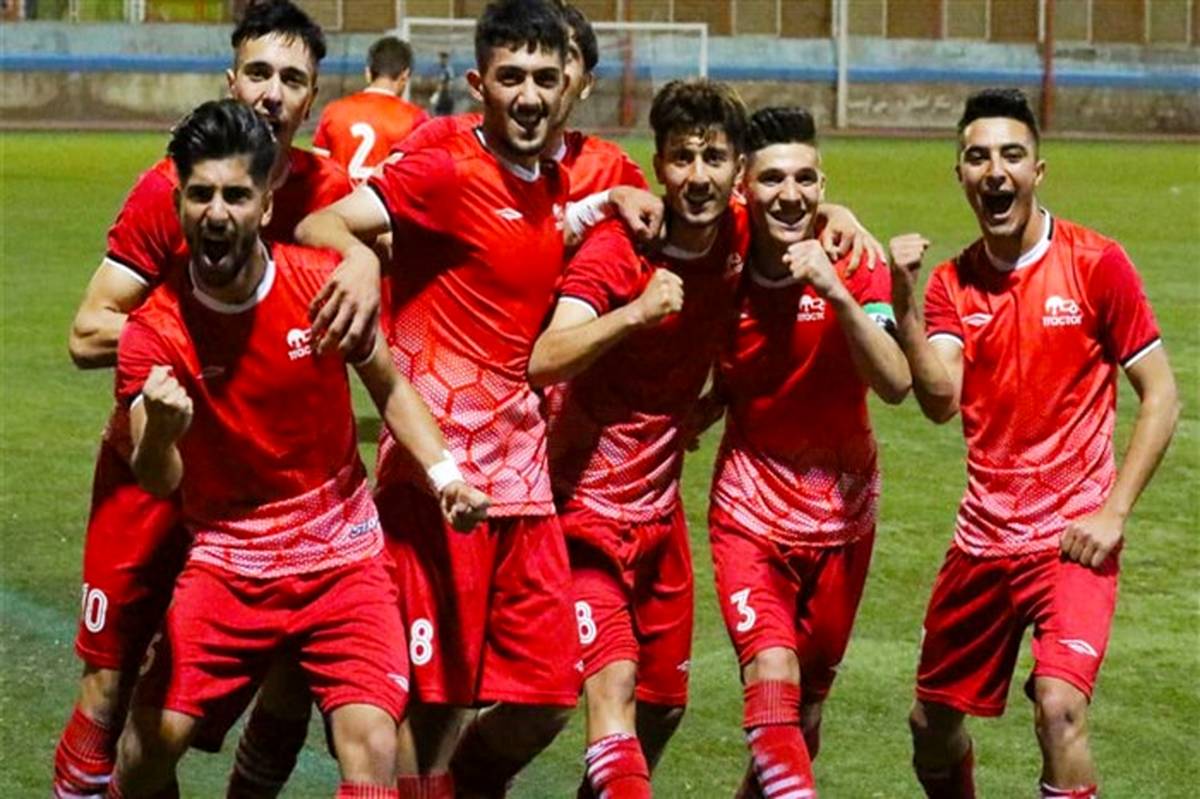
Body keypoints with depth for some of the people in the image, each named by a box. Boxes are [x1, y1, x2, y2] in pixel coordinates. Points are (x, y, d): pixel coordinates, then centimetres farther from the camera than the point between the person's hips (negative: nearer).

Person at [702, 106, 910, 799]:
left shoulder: (855, 268, -10)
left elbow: (896, 383, -25)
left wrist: (835, 292, -34)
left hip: (841, 513, 1)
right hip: (750, 512, -1)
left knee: (807, 707, 12)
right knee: (773, 685, -22)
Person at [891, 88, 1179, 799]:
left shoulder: (1096, 264, -7)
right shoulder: (952, 284, 4)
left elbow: (1162, 397, -5)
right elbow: (940, 402, -12)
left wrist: (1114, 511, -12)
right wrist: (903, 298, -22)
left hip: (1073, 537, -5)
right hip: (984, 535, 5)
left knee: (1059, 705, -25)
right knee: (932, 723, 14)